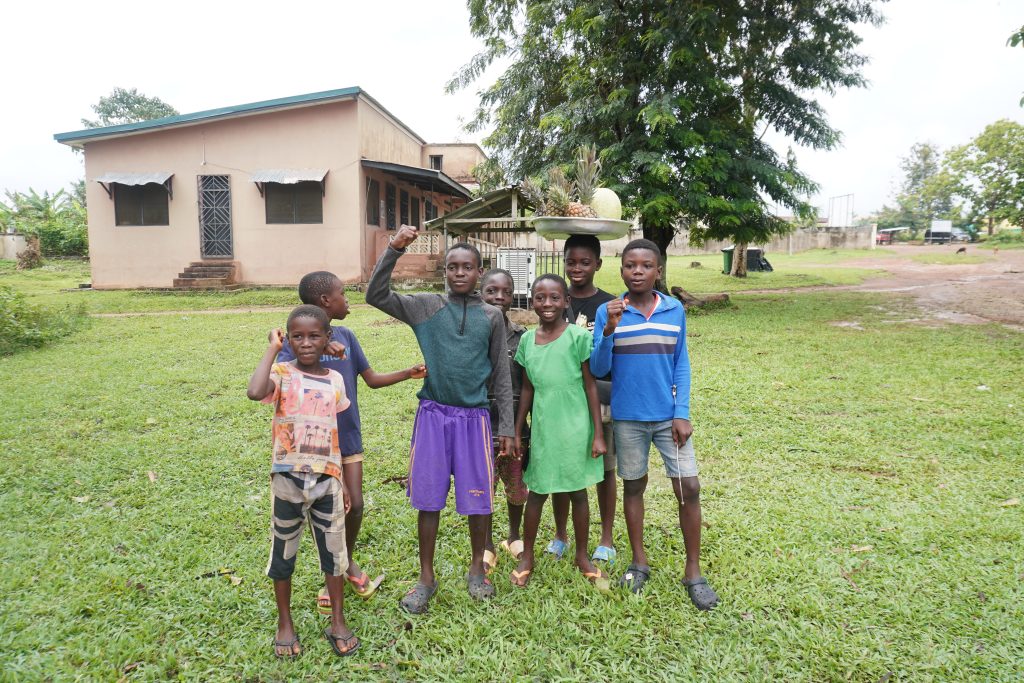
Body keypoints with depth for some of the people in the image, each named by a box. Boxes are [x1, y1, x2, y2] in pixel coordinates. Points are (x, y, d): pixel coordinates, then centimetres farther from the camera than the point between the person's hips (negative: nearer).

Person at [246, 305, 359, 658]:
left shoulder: (335, 380, 2)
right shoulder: (282, 373, -8)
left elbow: (332, 434, 9)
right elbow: (255, 392, -33)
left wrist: (341, 480, 10)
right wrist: (273, 348, -20)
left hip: (326, 479, 3)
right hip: (288, 478, -2)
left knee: (334, 551, 10)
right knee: (283, 552, 13)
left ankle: (338, 622, 27)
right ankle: (285, 623, 33)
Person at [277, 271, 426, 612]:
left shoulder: (345, 336, 2)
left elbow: (372, 379, 8)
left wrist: (408, 373, 0)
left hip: (349, 437, 4)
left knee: (355, 506, 7)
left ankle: (348, 562, 35)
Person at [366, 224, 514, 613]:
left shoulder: (492, 317, 3)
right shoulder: (426, 307, 2)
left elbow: (501, 375, 5)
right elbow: (376, 296, -7)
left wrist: (506, 427, 4)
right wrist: (395, 250, -16)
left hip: (474, 417, 0)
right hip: (433, 415, 0)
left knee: (479, 499, 7)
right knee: (428, 499, 7)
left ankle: (477, 569, 31)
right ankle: (426, 578, 25)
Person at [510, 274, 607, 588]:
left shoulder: (578, 336, -9)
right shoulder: (527, 339, 3)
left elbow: (591, 387, -7)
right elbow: (527, 390, 9)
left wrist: (598, 435, -8)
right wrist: (517, 432, 10)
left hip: (574, 429, -3)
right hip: (542, 429, 3)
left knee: (578, 491, 11)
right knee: (536, 491, 12)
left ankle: (582, 556, 30)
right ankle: (527, 556, 28)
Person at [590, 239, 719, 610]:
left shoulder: (675, 310, -1)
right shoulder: (608, 312, -6)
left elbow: (681, 364, 3)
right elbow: (599, 370, -9)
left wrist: (682, 413, -5)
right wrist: (610, 330, -24)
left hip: (668, 416, 1)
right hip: (627, 418, -1)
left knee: (689, 488, 0)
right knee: (633, 485, 12)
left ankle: (693, 572, 16)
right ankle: (639, 562, 30)